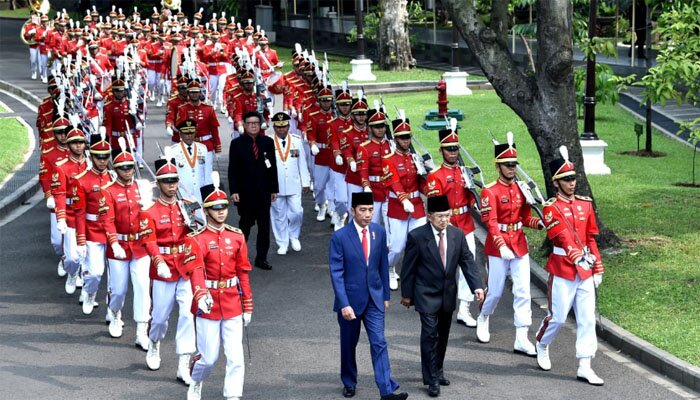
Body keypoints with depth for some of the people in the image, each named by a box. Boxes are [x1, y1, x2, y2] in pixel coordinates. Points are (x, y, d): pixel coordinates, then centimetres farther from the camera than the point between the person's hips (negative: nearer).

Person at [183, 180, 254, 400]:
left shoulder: (236, 237, 4)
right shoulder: (196, 240, -9)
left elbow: (243, 272, 8)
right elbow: (195, 271, -25)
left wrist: (247, 306, 8)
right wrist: (201, 296, -43)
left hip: (232, 304, 3)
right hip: (208, 305, -3)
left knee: (236, 357, -2)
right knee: (209, 358, 6)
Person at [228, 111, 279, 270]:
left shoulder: (268, 142, 5)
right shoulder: (237, 143, -2)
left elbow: (273, 166, 8)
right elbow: (232, 169, -3)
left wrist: (274, 189, 6)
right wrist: (234, 191, -9)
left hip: (264, 192, 2)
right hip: (245, 192, -2)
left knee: (264, 225, 2)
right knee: (245, 224, 6)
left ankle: (261, 258, 8)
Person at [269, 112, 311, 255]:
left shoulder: (297, 141, 4)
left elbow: (302, 163, 9)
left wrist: (305, 182, 8)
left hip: (294, 185, 2)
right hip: (276, 186, -1)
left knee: (297, 212, -3)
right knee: (279, 215, 5)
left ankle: (294, 236, 23)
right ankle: (282, 244, 17)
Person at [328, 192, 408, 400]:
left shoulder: (379, 232, -1)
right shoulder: (340, 237, -13)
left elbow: (383, 265, 8)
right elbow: (336, 273, -14)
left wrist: (385, 295, 9)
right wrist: (344, 304, -19)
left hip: (374, 297, 2)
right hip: (351, 299, -2)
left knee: (379, 343, -5)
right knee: (348, 344, 13)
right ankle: (349, 383, 33)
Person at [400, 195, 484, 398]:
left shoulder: (457, 235, -3)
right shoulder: (417, 236, -14)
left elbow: (467, 261, -1)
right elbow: (408, 267, -7)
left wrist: (476, 286, -12)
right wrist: (406, 294, -3)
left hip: (448, 294, 5)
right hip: (427, 295, -5)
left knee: (443, 335, 16)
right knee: (430, 334, -9)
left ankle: (438, 370, 33)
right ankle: (432, 379, -2)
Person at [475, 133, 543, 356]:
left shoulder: (521, 189, 7)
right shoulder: (490, 191, -11)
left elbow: (526, 218, 11)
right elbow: (490, 222, -18)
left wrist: (540, 223, -10)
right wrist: (501, 246, -30)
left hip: (519, 244, 5)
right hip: (497, 246, -5)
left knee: (523, 291, -2)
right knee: (495, 290, 6)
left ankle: (522, 339, 0)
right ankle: (483, 320, 37)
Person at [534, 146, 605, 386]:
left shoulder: (585, 204, 8)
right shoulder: (551, 208, -10)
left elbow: (591, 239, 13)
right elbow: (562, 236, -24)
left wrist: (598, 268, 12)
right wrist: (576, 256, -39)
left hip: (585, 270, 5)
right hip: (562, 271, -5)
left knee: (587, 319, 1)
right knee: (558, 317, 4)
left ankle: (585, 367, 4)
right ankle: (542, 345, 34)